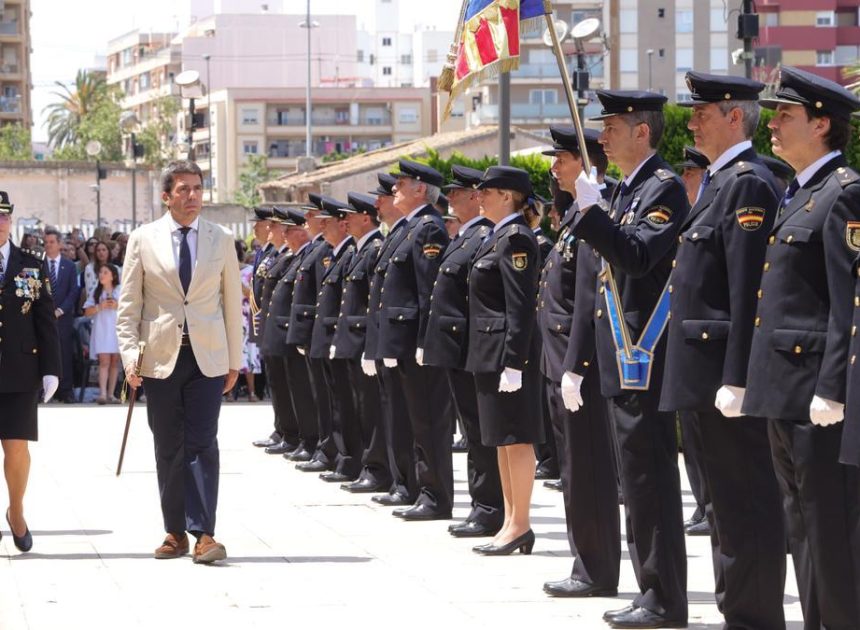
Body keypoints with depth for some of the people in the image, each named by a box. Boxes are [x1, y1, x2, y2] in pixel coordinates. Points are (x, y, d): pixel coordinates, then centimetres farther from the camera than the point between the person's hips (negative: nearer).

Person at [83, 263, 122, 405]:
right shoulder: (96, 292, 10)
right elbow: (87, 311, 6)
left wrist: (117, 306, -11)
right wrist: (99, 307, -10)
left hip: (118, 329, 1)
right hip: (102, 330, -1)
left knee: (115, 362, 2)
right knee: (104, 361, -12)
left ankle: (111, 394, 6)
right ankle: (102, 394, -20)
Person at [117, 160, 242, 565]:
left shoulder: (220, 240, 6)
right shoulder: (143, 240, 3)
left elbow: (232, 301, 9)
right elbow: (129, 304, 4)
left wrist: (234, 360, 8)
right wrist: (130, 356, -5)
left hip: (208, 357, 0)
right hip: (161, 357, 0)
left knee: (202, 444, -8)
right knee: (168, 448, 5)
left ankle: (204, 534, -11)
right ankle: (175, 532, 12)